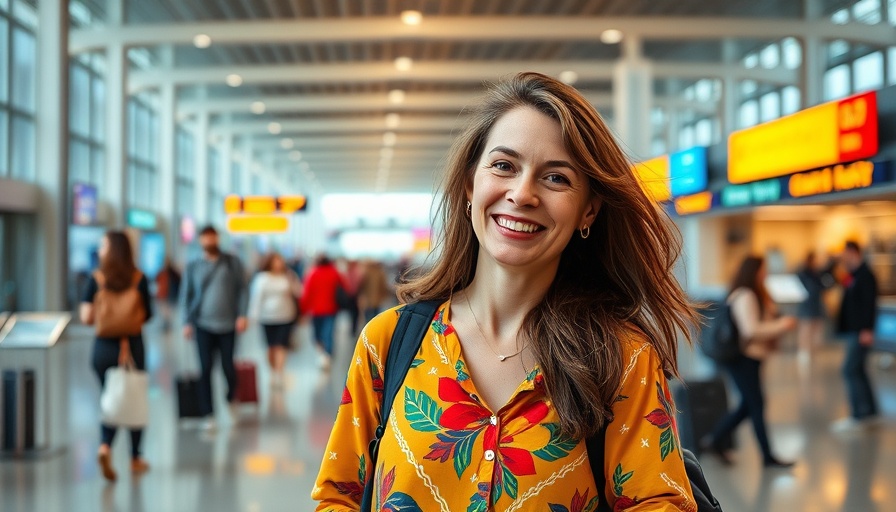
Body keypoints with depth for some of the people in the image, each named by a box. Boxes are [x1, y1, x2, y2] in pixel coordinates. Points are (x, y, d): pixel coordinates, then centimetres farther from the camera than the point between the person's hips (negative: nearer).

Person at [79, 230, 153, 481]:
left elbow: (86, 317, -8)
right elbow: (147, 314, -3)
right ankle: (135, 459, 23)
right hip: (133, 346, 0)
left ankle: (105, 447, -12)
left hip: (104, 348, 0)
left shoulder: (96, 279, -6)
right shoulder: (139, 279, -6)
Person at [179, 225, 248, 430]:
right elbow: (186, 295, 7)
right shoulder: (193, 267, 7)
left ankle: (232, 399, 30)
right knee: (205, 369, -2)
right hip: (203, 325, 0)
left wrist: (242, 315, -7)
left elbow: (242, 290, 3)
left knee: (228, 367, 1)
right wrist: (187, 322, -1)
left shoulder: (232, 263, 5)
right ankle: (208, 415, 5)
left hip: (227, 325, 0)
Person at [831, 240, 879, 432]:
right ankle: (869, 411, 23)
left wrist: (867, 330, -25)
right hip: (852, 331, 10)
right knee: (857, 371, 14)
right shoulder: (853, 275, 14)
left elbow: (869, 303, -21)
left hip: (860, 332, -10)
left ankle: (858, 415, -6)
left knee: (850, 370, -10)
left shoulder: (865, 275, -15)